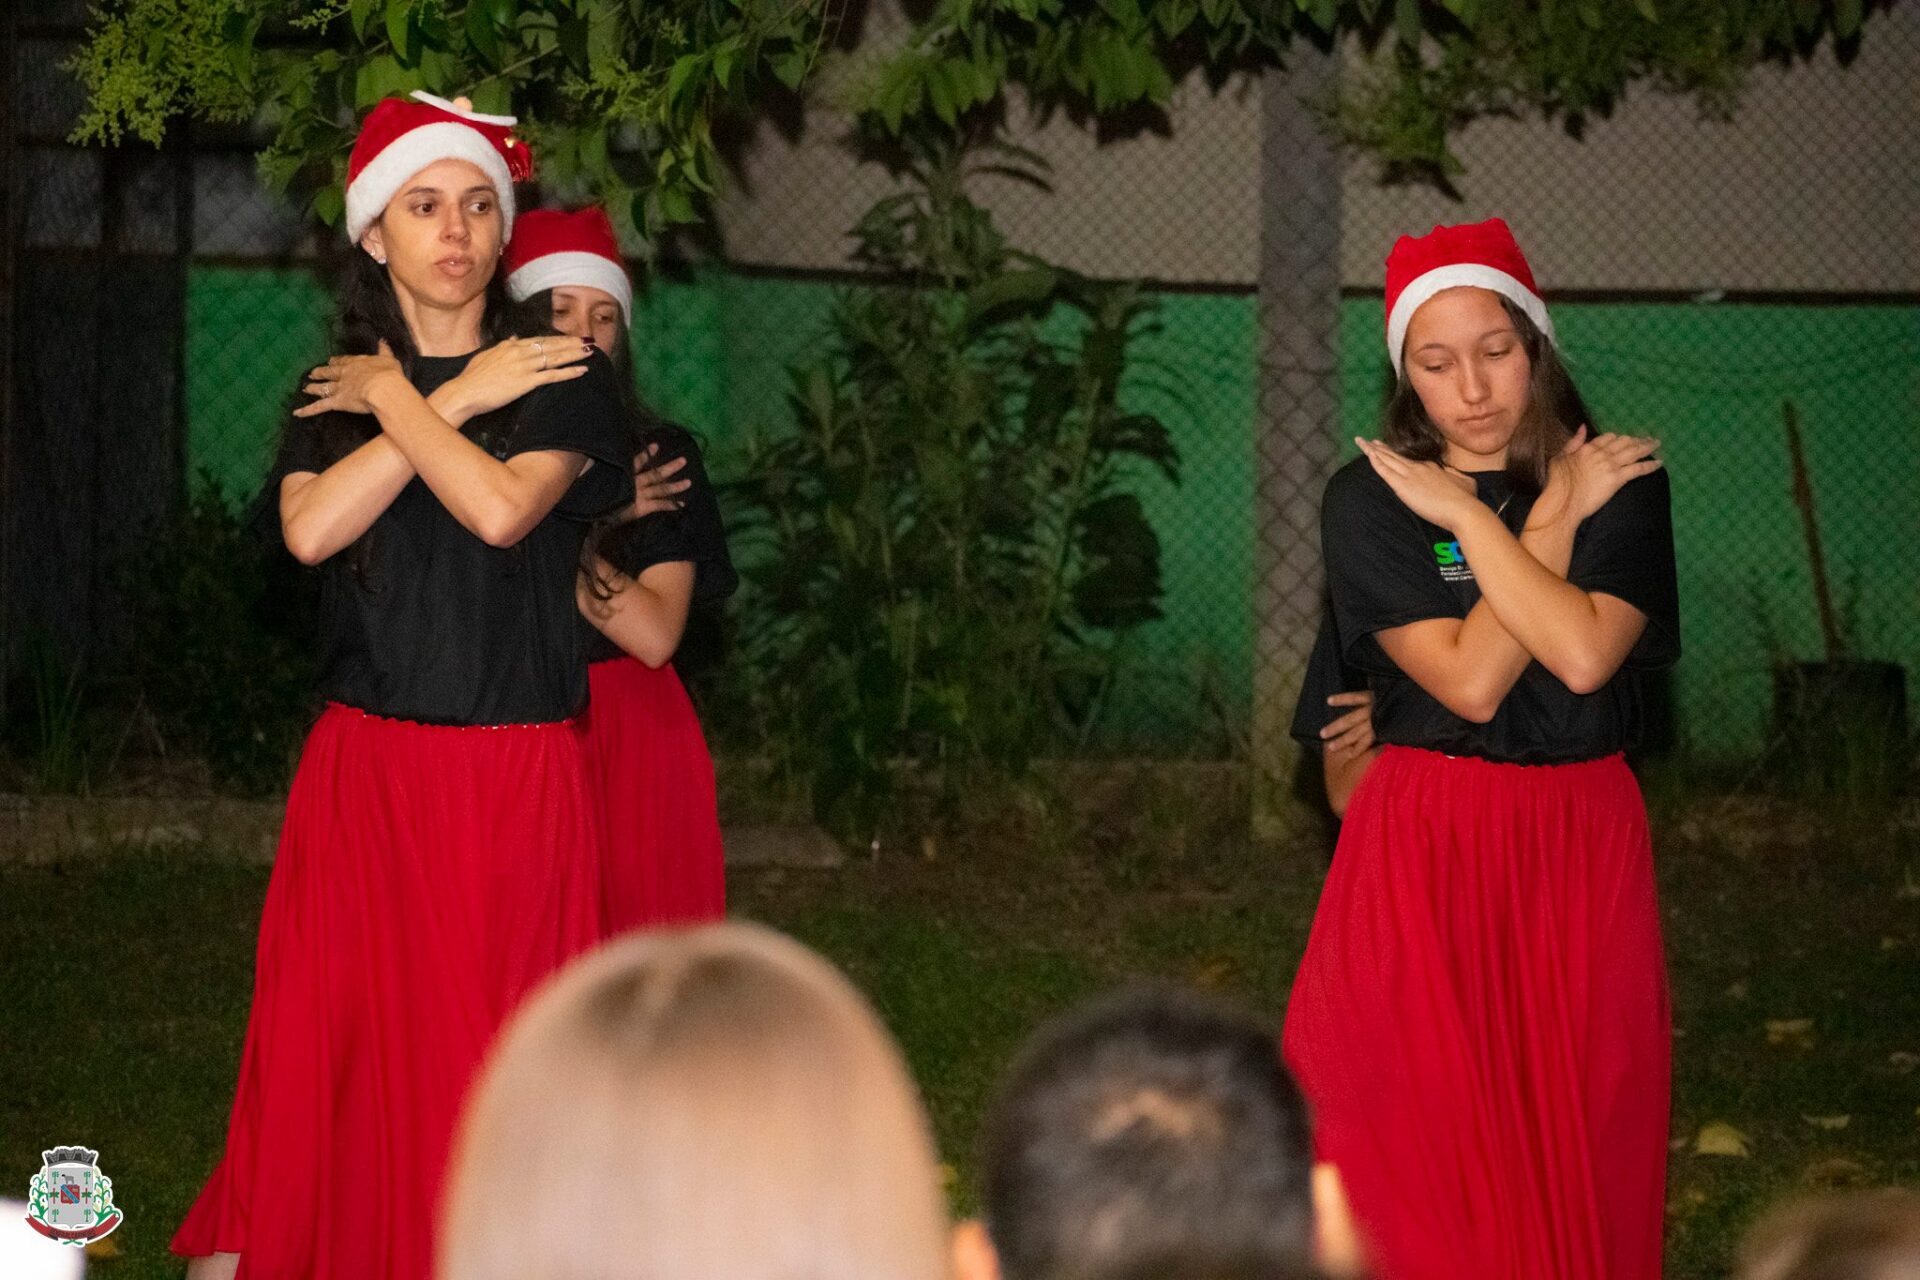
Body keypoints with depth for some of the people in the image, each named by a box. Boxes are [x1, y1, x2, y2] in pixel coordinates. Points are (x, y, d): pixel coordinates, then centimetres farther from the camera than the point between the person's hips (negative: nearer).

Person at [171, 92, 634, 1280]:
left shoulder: (563, 376, 3)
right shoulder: (335, 392, 12)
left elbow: (502, 508, -16)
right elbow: (310, 528, -9)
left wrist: (394, 399, -4)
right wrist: (452, 399, -8)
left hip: (516, 777, -2)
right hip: (365, 768, 2)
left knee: (494, 1054, 0)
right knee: (334, 1039, -2)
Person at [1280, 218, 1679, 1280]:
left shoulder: (1622, 482, 2)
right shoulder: (1369, 499, -1)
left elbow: (1585, 655, -15)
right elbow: (1469, 679, -13)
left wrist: (1466, 515, -10)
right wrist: (1554, 517, -9)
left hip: (1581, 856, 1)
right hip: (1422, 853, -1)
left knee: (1572, 1144, 3)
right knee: (1416, 1158, -4)